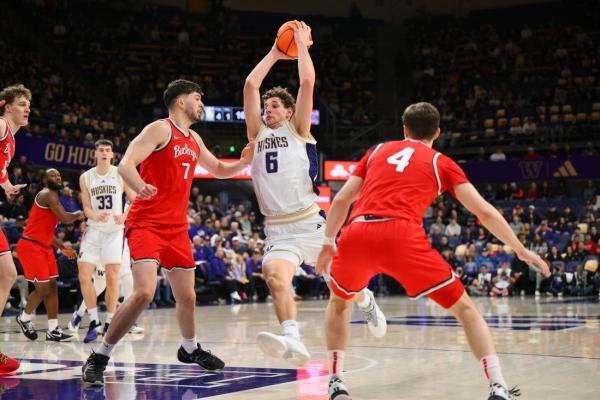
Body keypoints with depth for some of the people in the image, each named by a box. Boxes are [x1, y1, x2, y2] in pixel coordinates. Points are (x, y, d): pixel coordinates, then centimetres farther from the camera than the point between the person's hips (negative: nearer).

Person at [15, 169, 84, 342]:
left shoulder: (53, 197, 18)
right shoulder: (47, 194, -13)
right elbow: (65, 219, -24)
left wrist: (63, 248, 22)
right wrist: (78, 214, -4)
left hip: (44, 247, 10)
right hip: (31, 246, -10)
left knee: (52, 287, 6)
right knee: (43, 288, -6)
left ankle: (53, 330, 7)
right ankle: (24, 319, 17)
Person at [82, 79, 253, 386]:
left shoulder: (193, 139, 16)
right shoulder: (160, 129, -8)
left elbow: (218, 170, 29)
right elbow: (126, 164, -19)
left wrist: (243, 163, 8)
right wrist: (140, 185, -41)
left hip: (177, 227, 8)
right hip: (146, 223, -8)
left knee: (187, 295, 15)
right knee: (144, 292, -22)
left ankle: (190, 349, 40)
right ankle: (98, 358, -12)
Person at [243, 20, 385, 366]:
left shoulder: (298, 131, 8)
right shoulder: (258, 134, 16)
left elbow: (308, 82, -2)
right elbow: (251, 85, 11)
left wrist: (302, 45, 8)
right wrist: (275, 54, 18)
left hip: (311, 224, -1)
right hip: (278, 231, 2)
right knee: (275, 277, -28)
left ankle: (367, 301, 47)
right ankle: (293, 341, -45)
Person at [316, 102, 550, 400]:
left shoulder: (378, 151, 28)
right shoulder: (441, 163, 20)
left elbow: (341, 200, 23)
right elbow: (484, 211, 15)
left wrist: (328, 244, 34)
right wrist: (521, 251, 23)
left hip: (356, 234, 3)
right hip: (402, 236, -3)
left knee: (339, 302, 32)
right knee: (464, 309, 10)